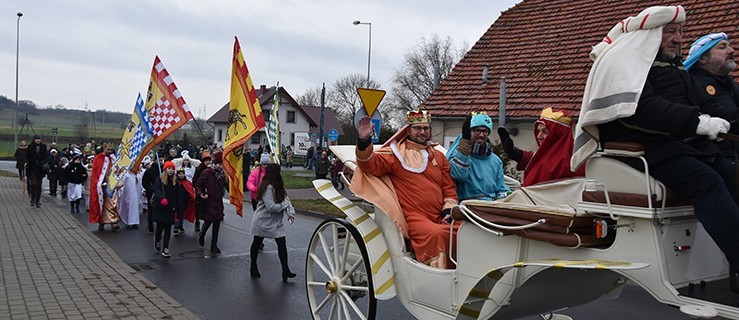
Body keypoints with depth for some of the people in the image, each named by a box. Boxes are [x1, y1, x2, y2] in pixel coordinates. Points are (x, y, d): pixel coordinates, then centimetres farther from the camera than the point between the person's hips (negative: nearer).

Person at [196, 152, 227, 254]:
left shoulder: (222, 174, 5)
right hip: (208, 201, -4)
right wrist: (200, 194, -18)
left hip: (218, 203, 4)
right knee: (208, 221, -4)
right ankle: (201, 235, 31)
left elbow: (227, 186, 4)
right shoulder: (207, 172, -9)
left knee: (217, 223, 3)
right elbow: (198, 184, -3)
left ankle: (214, 245, 13)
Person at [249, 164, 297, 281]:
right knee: (257, 243, 13)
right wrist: (285, 205, -16)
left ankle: (285, 270, -1)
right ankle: (253, 267, 30)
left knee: (282, 243, -2)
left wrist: (291, 212, -13)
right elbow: (271, 207, -28)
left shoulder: (278, 187, 4)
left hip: (275, 221, 8)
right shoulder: (268, 188, -23)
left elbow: (286, 199, 2)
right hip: (262, 221, -8)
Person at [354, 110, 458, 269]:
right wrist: (364, 140, -25)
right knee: (435, 233, -33)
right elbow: (371, 164, -8)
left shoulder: (439, 156, 21)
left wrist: (448, 212, 5)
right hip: (413, 218, -5)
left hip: (440, 218, 6)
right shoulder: (396, 153, 7)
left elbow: (449, 189, 21)